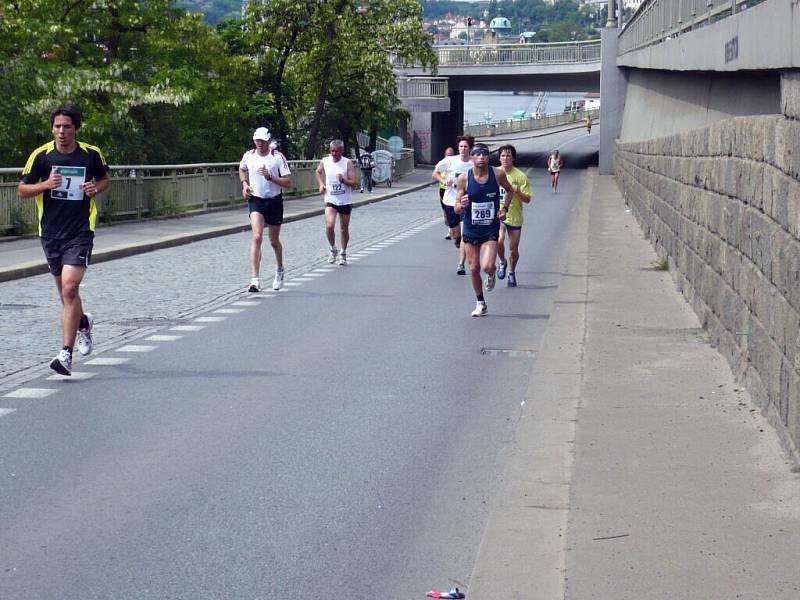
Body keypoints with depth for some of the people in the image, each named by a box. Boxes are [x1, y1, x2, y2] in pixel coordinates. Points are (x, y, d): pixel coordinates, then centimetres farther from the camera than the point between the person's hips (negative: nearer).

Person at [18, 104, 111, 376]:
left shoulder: (92, 154, -1)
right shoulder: (41, 155, -2)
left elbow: (105, 179, 17)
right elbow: (22, 189, 2)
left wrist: (96, 188, -5)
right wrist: (45, 184, -17)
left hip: (80, 232, -3)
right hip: (50, 232, 3)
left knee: (69, 289, -17)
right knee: (65, 291, 15)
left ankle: (66, 353, -16)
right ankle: (83, 322, 48)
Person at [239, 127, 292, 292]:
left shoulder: (278, 157, -10)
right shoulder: (248, 156, -2)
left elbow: (288, 182, -12)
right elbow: (242, 170, 22)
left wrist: (269, 176, -24)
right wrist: (245, 184, 5)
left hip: (274, 201, 0)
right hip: (255, 200, 1)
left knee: (274, 241, 13)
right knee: (257, 237, -18)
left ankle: (279, 270, 43)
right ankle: (255, 280, -23)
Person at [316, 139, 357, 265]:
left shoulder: (347, 163, -8)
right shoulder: (325, 161, -1)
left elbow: (353, 182, -12)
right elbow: (318, 172, 22)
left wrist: (343, 180, -30)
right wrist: (320, 184, 7)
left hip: (345, 201, -1)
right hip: (330, 200, 1)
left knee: (344, 229, 9)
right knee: (329, 226, -17)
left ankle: (343, 253, 28)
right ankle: (333, 249, 6)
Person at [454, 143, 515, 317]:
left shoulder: (498, 174, -8)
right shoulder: (464, 178, -9)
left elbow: (510, 191, 14)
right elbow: (457, 210, -4)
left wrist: (504, 208, -1)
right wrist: (462, 205, -27)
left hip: (491, 230, -1)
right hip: (471, 230, 1)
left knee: (487, 266, -18)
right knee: (474, 268, 8)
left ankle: (492, 274, 21)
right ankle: (480, 303, 28)